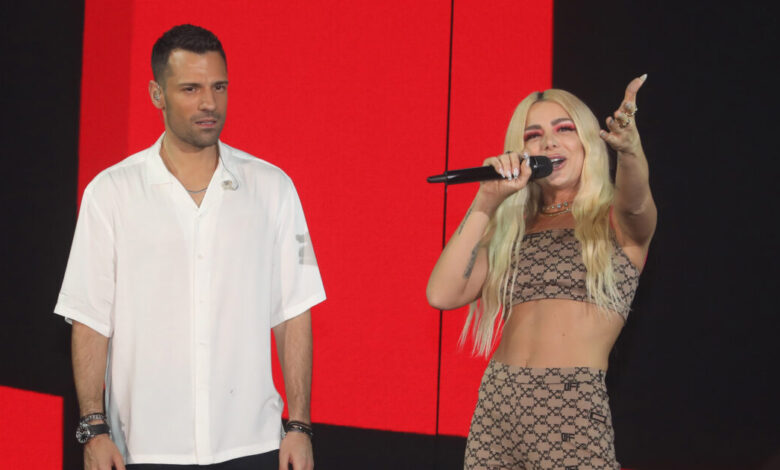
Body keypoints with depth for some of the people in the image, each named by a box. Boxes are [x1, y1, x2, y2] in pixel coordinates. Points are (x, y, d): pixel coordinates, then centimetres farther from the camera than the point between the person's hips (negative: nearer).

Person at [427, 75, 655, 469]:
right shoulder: (511, 230, 15)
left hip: (575, 410, -3)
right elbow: (442, 294, 1)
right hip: (497, 405, 3)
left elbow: (635, 199, -17)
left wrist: (629, 150, -38)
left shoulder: (615, 220, 7)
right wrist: (487, 202, -2)